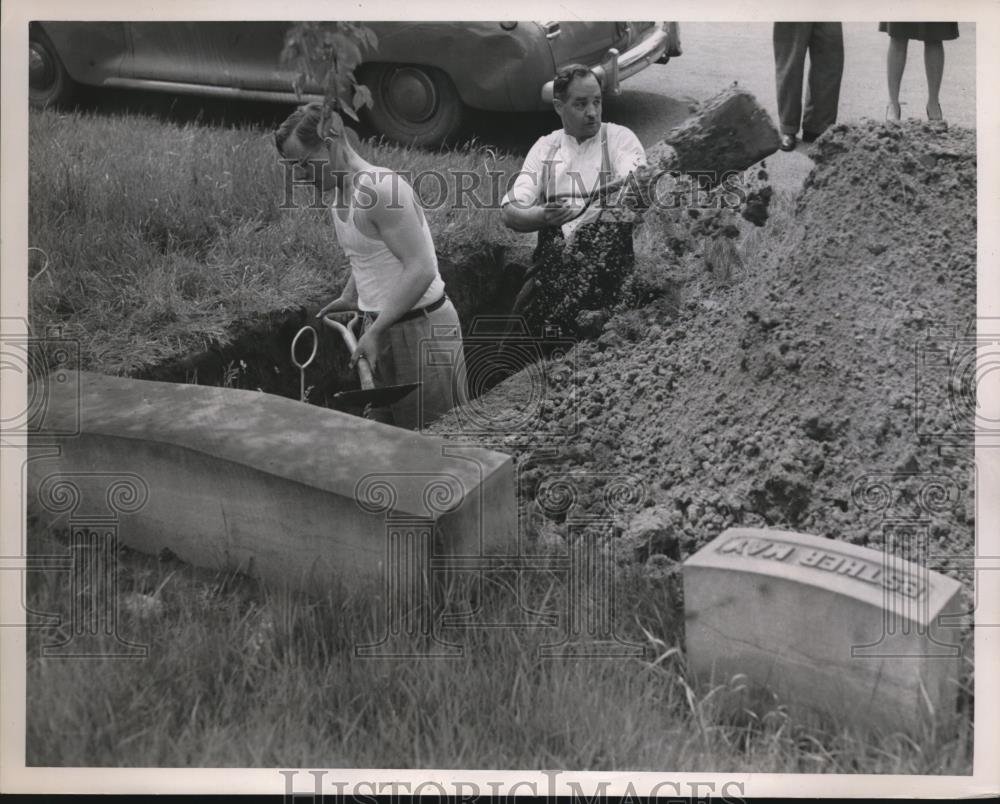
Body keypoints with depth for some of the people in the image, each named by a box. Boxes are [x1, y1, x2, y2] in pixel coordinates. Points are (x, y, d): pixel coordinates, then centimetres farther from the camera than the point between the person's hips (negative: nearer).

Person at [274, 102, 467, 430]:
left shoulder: (379, 188, -20)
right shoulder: (340, 196, 9)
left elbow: (421, 269, -25)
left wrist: (375, 332, -25)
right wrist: (349, 297, 12)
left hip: (420, 327, -9)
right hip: (382, 327, 9)